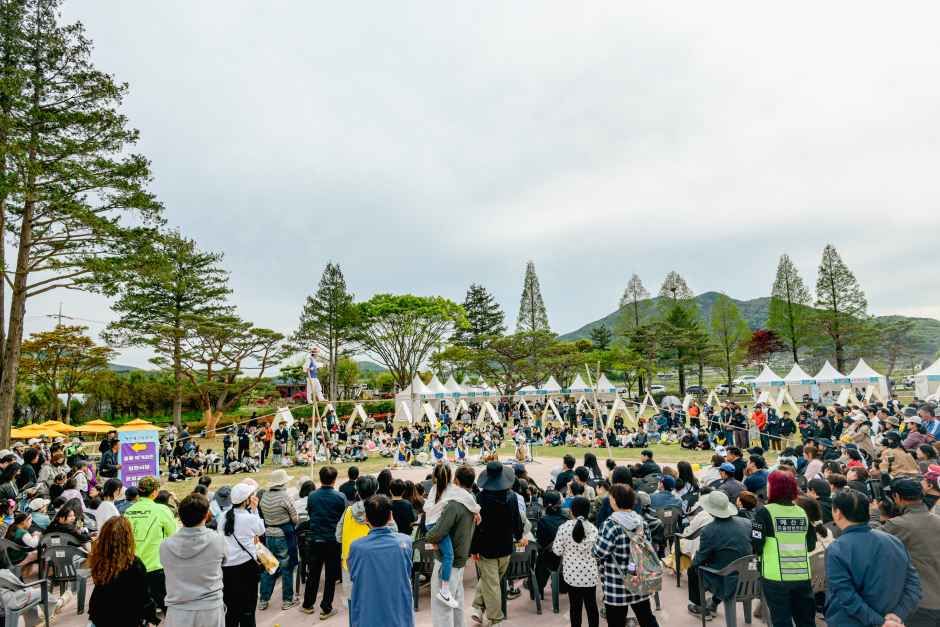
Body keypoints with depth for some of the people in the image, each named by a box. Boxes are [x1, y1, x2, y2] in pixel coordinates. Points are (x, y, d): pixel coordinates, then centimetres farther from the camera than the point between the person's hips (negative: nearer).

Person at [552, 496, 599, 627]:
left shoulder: (564, 527, -13)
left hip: (572, 573, -1)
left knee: (575, 605, 10)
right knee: (591, 605, 12)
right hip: (590, 574, 1)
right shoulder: (593, 529, -9)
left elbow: (557, 551, -8)